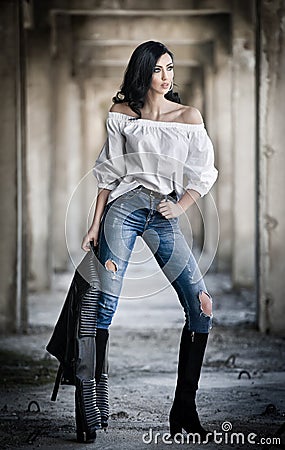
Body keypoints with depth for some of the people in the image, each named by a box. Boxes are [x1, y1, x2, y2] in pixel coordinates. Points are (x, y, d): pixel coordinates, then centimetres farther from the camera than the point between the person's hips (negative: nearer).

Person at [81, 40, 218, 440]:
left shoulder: (189, 117, 7)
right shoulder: (122, 114, 6)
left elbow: (204, 174, 9)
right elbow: (109, 173, 8)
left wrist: (181, 206, -7)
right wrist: (95, 225, 4)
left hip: (165, 216, 2)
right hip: (125, 208, -1)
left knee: (201, 306, -9)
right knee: (105, 305, -10)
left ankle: (184, 410, -1)